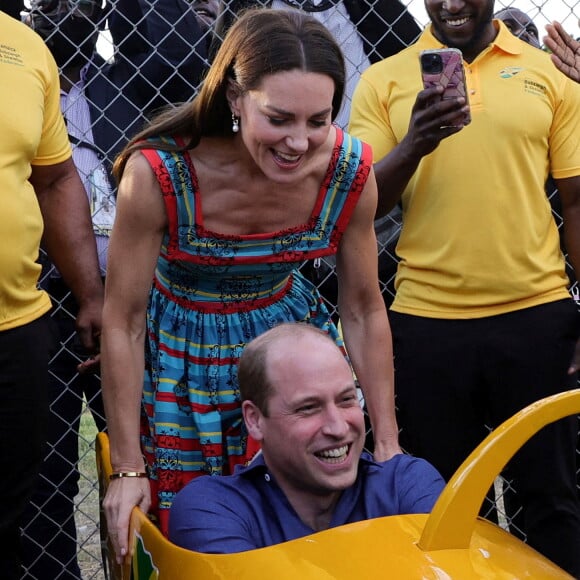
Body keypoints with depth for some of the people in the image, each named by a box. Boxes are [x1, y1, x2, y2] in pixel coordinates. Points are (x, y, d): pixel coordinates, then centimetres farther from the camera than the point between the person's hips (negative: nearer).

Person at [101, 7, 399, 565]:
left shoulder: (349, 172, -19)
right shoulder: (158, 174, -29)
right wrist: (128, 468, -15)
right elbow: (123, 321, -18)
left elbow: (364, 311, -5)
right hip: (182, 361, -2)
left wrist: (388, 444, -3)